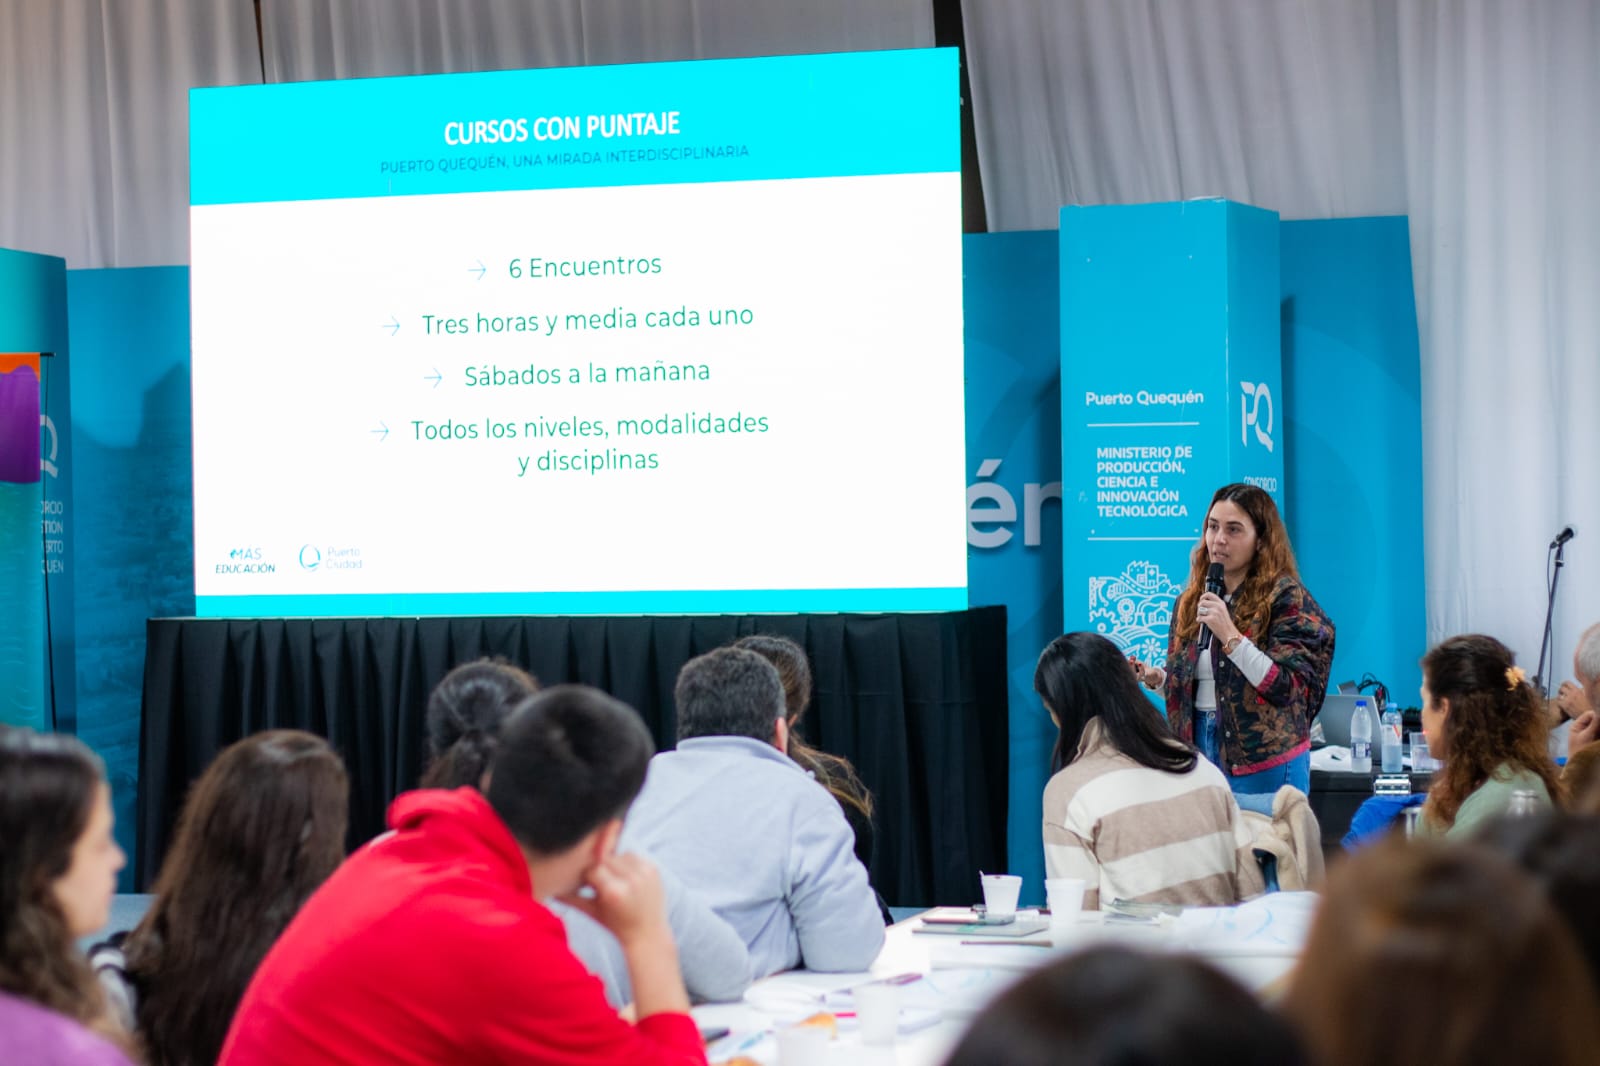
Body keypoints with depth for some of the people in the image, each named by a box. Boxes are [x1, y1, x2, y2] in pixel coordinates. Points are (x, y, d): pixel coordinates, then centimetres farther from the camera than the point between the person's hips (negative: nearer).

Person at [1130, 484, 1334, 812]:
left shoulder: (1285, 597, -7)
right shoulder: (1191, 601, 11)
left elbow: (1288, 689, -15)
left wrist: (1230, 635, -22)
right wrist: (1157, 679, -2)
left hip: (1264, 763, -6)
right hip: (1198, 752, 6)